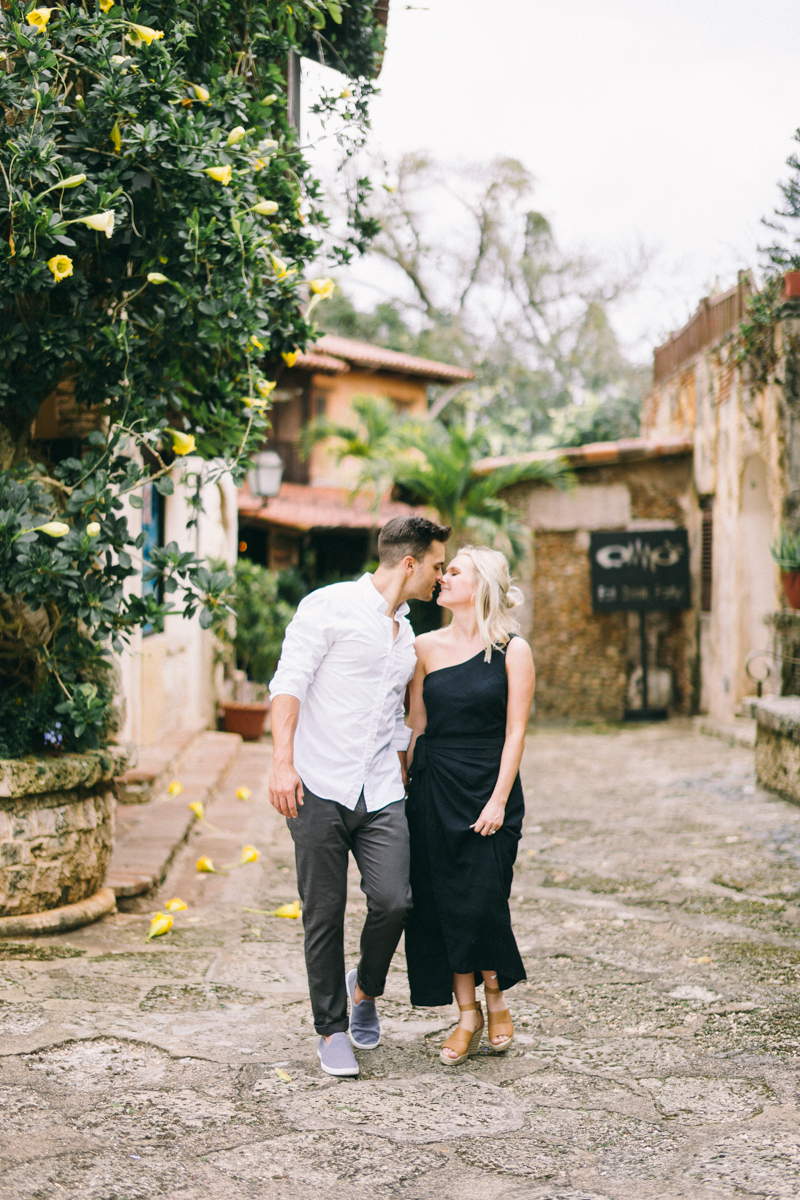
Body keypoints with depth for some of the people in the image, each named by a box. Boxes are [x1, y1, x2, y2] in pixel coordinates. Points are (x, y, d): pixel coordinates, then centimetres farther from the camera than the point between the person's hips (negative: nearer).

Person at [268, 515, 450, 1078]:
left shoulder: (406, 634, 19)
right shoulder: (330, 607, -4)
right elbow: (288, 683, -10)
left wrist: (403, 781, 25)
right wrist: (283, 762, -19)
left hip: (381, 795, 5)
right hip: (319, 787, -5)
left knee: (394, 900, -12)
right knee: (325, 914, 1)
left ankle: (365, 988, 17)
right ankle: (331, 1029, 17)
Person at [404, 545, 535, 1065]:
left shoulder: (512, 650, -3)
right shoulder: (426, 647, 7)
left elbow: (515, 731, -5)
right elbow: (415, 725, 10)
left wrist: (499, 800, -12)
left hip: (487, 787, -3)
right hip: (433, 788, 4)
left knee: (482, 902, -6)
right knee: (442, 901, 3)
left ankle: (497, 999, 20)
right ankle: (468, 1015, 15)